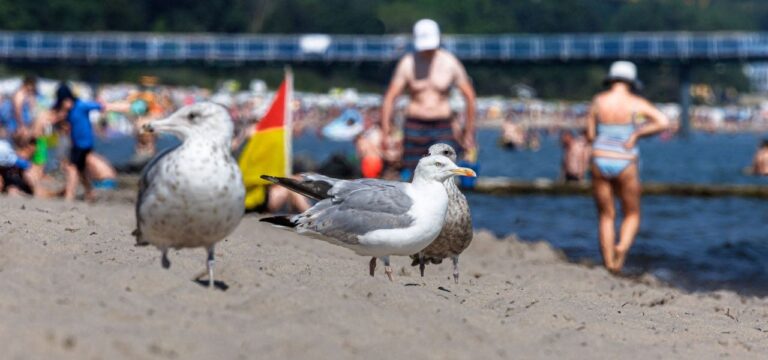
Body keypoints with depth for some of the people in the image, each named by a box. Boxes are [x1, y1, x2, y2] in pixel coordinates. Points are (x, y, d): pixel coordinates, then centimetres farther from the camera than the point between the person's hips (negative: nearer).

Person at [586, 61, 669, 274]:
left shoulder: (598, 101, 1)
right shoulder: (637, 103, -4)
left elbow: (590, 136, 3)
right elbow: (663, 122, -16)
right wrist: (636, 134, -9)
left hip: (600, 162, 2)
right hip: (625, 166, -2)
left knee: (606, 216, 12)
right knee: (632, 215, 13)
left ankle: (609, 265, 5)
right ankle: (622, 247, -15)